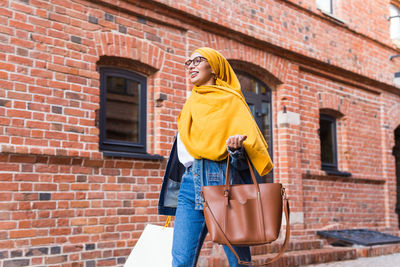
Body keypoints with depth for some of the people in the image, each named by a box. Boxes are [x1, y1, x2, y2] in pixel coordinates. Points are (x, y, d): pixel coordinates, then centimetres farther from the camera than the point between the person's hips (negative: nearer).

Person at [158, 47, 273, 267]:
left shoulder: (231, 100, 7)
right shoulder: (190, 104, 24)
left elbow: (249, 138, -3)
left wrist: (235, 146, -27)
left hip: (222, 179, -5)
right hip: (191, 183, 5)